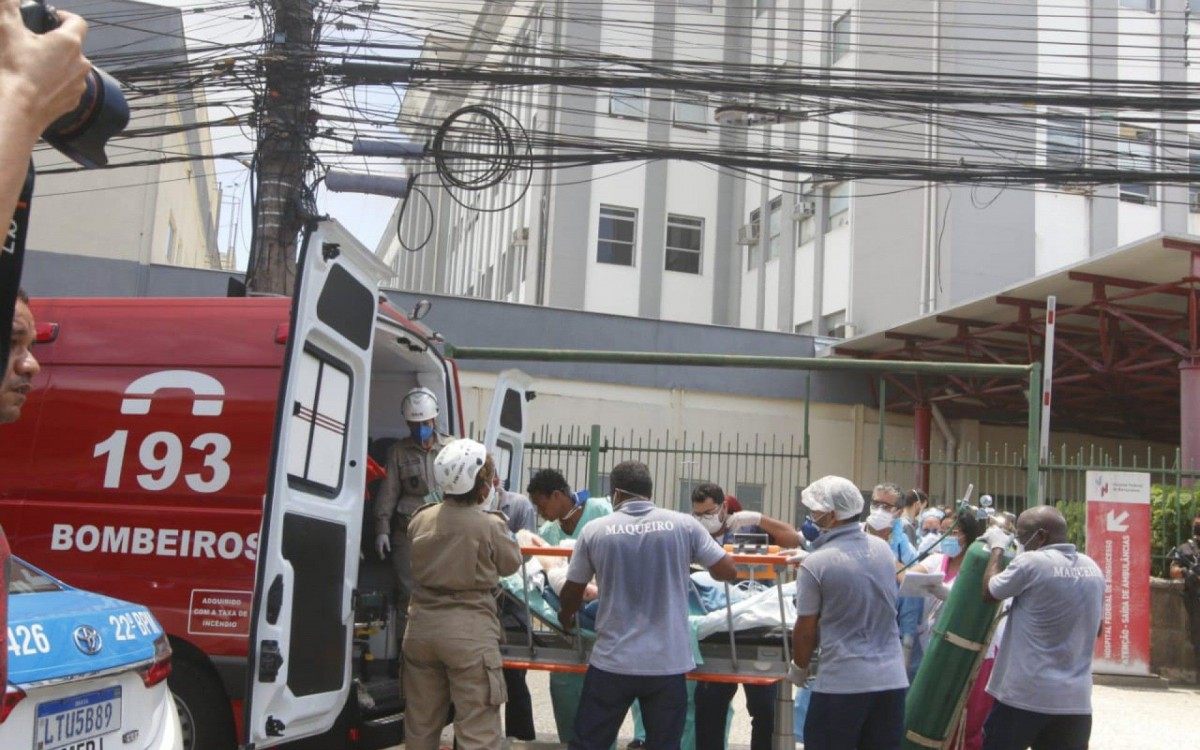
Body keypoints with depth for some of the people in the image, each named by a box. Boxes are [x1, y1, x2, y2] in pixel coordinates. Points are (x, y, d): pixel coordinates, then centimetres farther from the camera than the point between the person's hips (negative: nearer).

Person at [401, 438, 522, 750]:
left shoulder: (420, 519, 1)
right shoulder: (490, 525, -15)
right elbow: (511, 564, 1)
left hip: (422, 625, 6)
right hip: (469, 631, -5)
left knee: (421, 725, 17)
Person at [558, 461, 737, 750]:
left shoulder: (595, 531, -2)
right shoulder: (684, 525, -4)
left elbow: (571, 593, 8)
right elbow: (728, 572, 2)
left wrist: (566, 618, 31)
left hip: (612, 663, 0)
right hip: (668, 664, 0)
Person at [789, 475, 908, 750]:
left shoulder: (815, 565, -13)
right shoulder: (883, 548, 5)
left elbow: (806, 629, -6)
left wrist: (798, 668, 13)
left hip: (842, 683, -5)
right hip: (892, 679, 5)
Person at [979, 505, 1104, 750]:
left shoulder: (1031, 562, -14)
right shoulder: (1093, 569, 8)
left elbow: (988, 593, 1)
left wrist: (996, 549, 12)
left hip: (1025, 694, -6)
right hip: (1075, 698, 6)